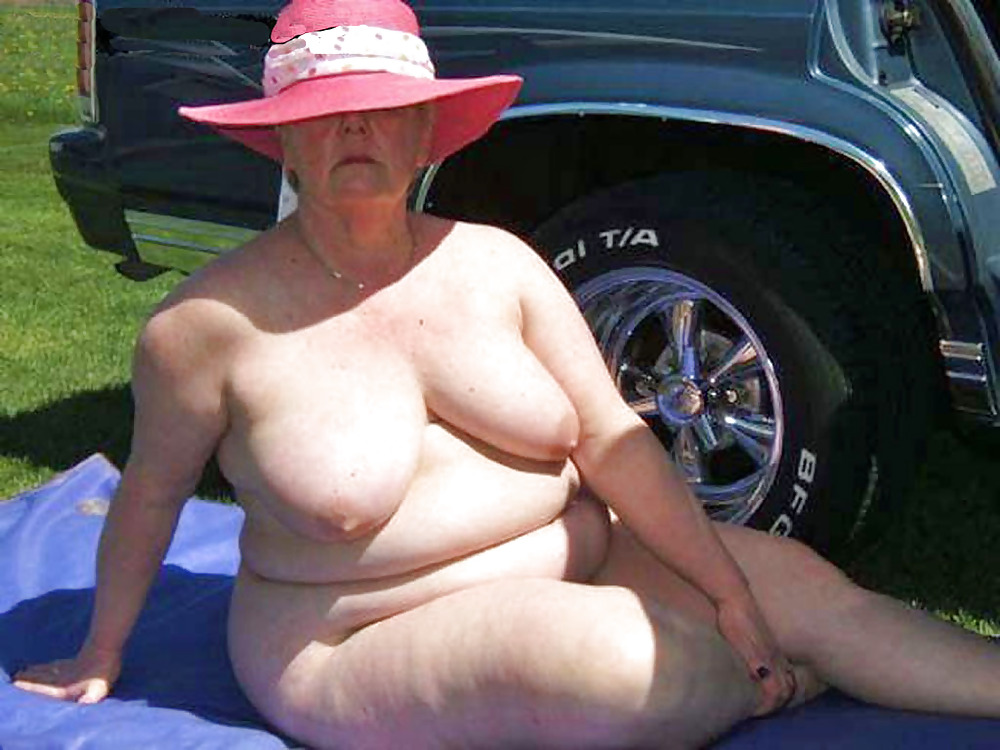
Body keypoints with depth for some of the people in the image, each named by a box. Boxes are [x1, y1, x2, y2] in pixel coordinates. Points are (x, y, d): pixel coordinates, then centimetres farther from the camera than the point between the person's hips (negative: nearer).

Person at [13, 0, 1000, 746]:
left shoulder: (496, 263, -1)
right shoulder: (214, 320, -12)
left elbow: (611, 438, -3)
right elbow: (150, 494, 1)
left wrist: (728, 591, -10)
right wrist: (99, 659, 11)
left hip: (575, 562, 5)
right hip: (366, 640, -5)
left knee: (795, 583, -13)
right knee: (614, 659, -30)